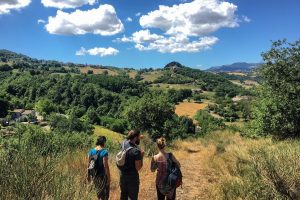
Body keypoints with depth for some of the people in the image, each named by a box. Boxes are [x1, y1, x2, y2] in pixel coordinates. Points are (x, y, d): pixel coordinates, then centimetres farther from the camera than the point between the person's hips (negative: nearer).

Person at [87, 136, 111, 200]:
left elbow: (89, 164, 3)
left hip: (94, 175, 6)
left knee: (99, 191, 26)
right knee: (104, 195, 10)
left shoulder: (91, 151, -1)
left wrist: (88, 175, 14)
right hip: (102, 175, -6)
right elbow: (105, 166, -19)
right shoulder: (104, 152, -18)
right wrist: (108, 178, -13)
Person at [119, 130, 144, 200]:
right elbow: (138, 168, -21)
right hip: (132, 176, -7)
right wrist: (141, 156, -12)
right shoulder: (136, 151, -26)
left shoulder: (124, 143, -7)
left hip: (122, 174, 7)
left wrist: (139, 138, 12)